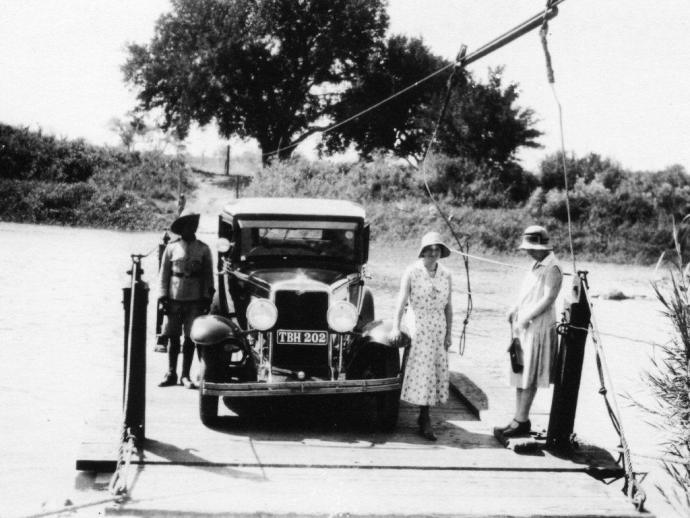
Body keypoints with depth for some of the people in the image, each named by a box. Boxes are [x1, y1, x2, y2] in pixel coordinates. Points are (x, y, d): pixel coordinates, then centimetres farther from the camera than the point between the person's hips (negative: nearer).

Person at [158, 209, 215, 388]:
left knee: (190, 338, 2)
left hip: (195, 300, 0)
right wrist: (163, 297, 0)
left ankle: (185, 375, 10)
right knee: (173, 337, 4)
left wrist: (207, 298, 2)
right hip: (174, 299, 0)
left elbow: (208, 275, 8)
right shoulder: (172, 248, 4)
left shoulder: (203, 249, 6)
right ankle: (171, 374, 13)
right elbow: (164, 273, 6)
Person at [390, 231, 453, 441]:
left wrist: (448, 333, 9)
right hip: (418, 327, -4)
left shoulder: (445, 275, 8)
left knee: (437, 371, 4)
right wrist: (396, 326, -18)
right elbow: (402, 300, -10)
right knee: (422, 371, -5)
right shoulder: (412, 272, -4)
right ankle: (425, 421, -1)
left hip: (438, 328, 5)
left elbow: (448, 307, 12)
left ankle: (423, 417, 13)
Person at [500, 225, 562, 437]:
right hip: (525, 328, 10)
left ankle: (522, 421, 1)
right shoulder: (537, 266, 15)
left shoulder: (552, 268, -15)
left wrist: (526, 318, -20)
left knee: (528, 377, -5)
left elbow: (548, 298, -21)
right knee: (520, 374, 12)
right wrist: (515, 310, 9)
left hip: (538, 329, -10)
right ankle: (519, 419, 18)